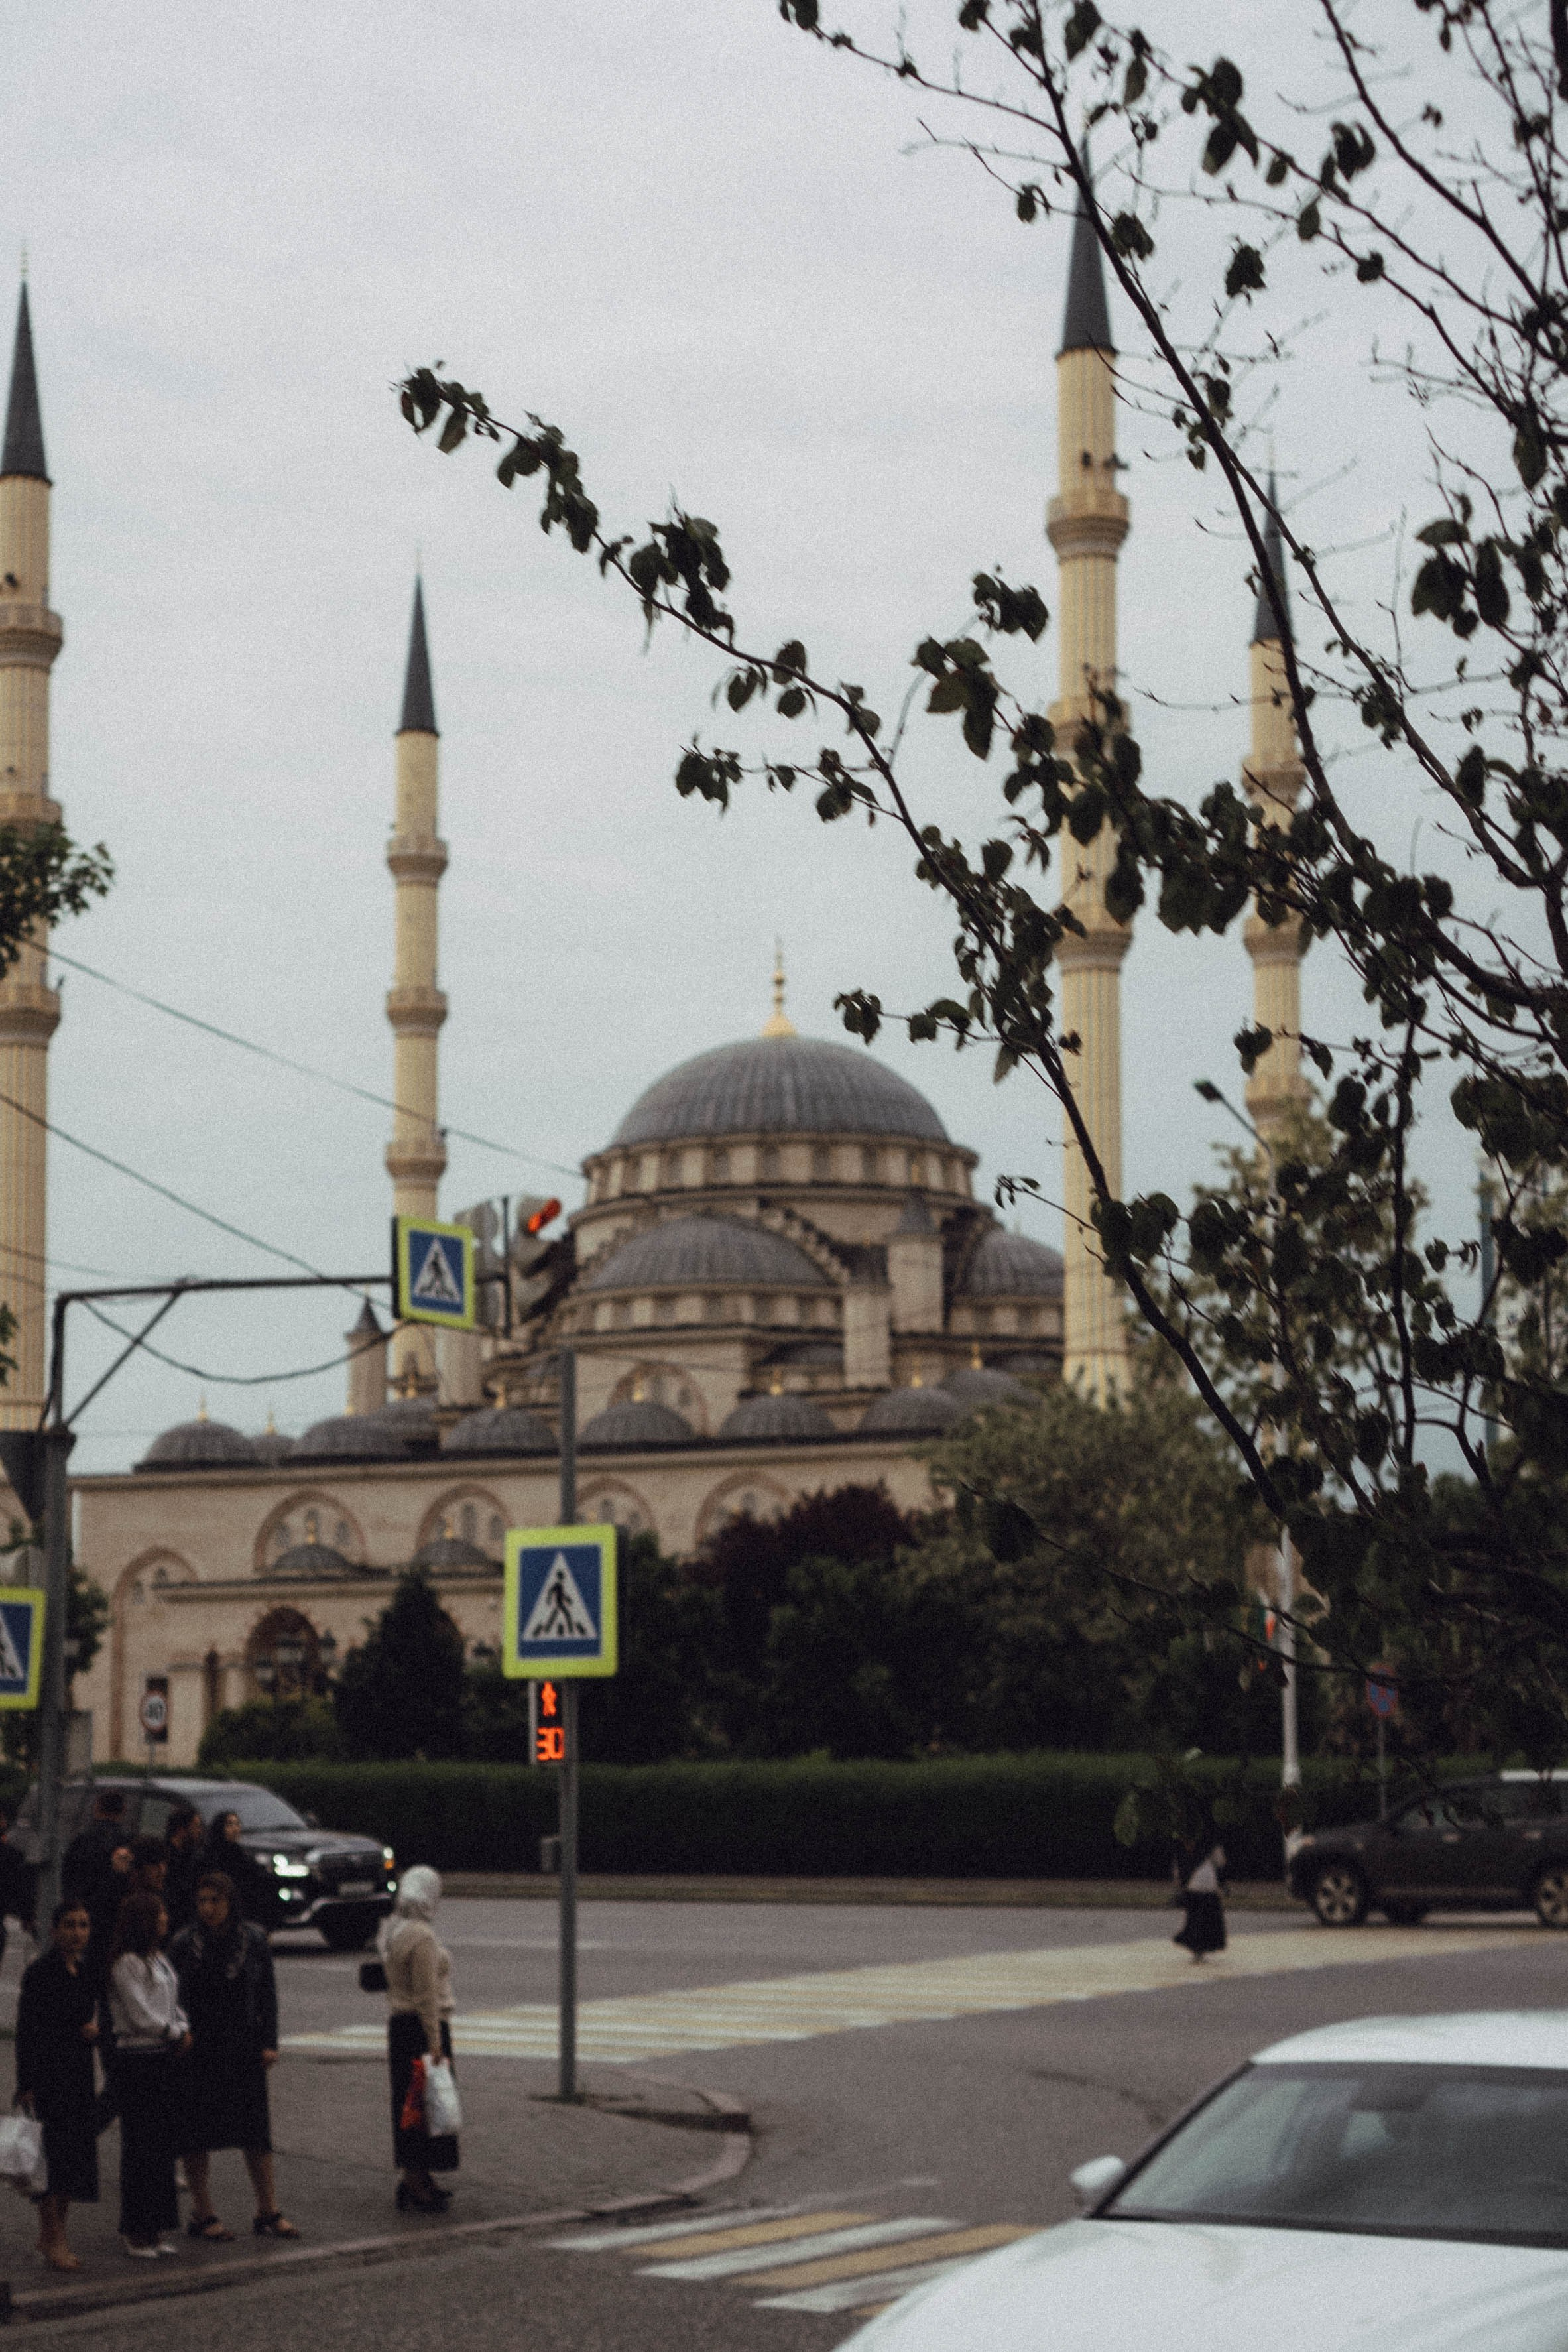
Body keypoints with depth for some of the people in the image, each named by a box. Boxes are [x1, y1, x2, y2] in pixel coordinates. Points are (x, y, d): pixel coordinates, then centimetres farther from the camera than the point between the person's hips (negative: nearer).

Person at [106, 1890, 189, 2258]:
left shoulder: (159, 1959, 15)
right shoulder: (126, 1964, -13)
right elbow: (141, 2016, -15)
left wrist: (184, 2029, -1)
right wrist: (176, 2032, -4)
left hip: (167, 2056, 9)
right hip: (138, 2059, -9)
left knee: (166, 2142, 9)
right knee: (142, 2147, -4)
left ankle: (155, 2230, 15)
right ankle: (137, 2233, 3)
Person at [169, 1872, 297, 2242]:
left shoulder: (254, 1940, 1)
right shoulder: (184, 1943, -5)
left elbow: (267, 1993, 5)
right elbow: (172, 1997, -1)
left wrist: (269, 2043, -1)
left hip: (245, 2049, 2)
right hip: (199, 2052, -2)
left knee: (256, 2129, 5)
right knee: (199, 2132, 2)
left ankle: (268, 2211, 13)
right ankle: (202, 2214, 12)